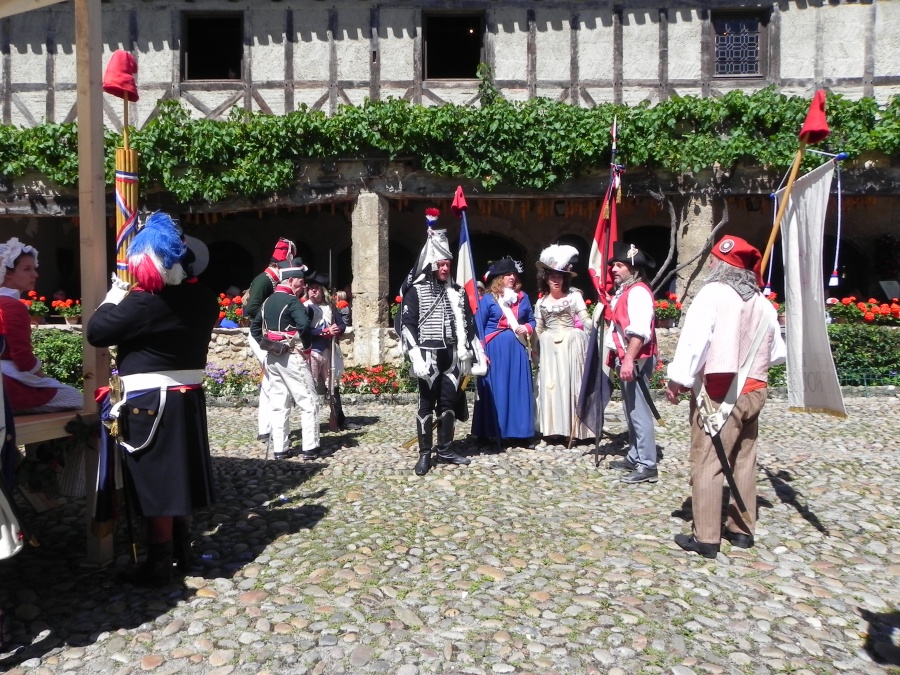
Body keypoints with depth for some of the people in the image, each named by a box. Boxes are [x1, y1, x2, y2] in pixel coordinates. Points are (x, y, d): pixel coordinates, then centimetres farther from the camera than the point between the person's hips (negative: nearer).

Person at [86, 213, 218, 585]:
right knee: (177, 478, 17)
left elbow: (96, 332, -11)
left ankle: (159, 564, 12)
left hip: (149, 401, -7)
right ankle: (181, 551, 29)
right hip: (189, 396, 7)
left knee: (156, 483, 2)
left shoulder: (142, 301, -19)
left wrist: (113, 298, 4)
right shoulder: (203, 298, 2)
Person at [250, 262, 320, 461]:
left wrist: (266, 345, 15)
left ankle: (280, 448, 12)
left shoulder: (268, 301, 14)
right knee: (308, 402, 0)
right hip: (292, 357, -8)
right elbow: (304, 325, -28)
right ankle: (310, 448, 1)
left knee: (278, 404, 10)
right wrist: (306, 346, -14)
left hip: (272, 357, 8)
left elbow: (254, 327, 19)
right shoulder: (292, 300, -13)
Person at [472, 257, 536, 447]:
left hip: (518, 349, 4)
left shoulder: (523, 297, 11)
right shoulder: (487, 299, -1)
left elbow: (532, 320, 18)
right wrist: (481, 351, -10)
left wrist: (527, 328, -5)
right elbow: (479, 327, -2)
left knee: (520, 389, 5)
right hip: (495, 350, -4)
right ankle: (492, 433, 6)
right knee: (495, 391, -1)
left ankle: (522, 433, 11)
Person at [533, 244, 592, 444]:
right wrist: (537, 350, 11)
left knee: (571, 384, -2)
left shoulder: (574, 296, -1)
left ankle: (573, 427, 5)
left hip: (571, 346, -3)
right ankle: (555, 427, 9)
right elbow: (538, 330, 14)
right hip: (549, 349, 3)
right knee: (551, 385, 2)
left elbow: (585, 321, -8)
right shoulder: (541, 302, 10)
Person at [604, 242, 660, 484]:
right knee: (631, 411, 17)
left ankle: (647, 466, -3)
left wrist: (629, 360, -30)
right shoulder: (624, 291, 18)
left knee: (639, 412, -8)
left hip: (636, 360, -11)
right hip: (626, 359, 11)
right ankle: (635, 457, 27)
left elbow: (639, 331, -25)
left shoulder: (638, 292, -14)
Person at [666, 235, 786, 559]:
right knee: (743, 462, 15)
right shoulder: (762, 302, 9)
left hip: (718, 393, -7)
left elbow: (694, 339, -18)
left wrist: (677, 379, -13)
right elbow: (777, 353, 15)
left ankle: (706, 538, 2)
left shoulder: (713, 293, -9)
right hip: (752, 391, 7)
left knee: (706, 463, -2)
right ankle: (742, 529, 26)